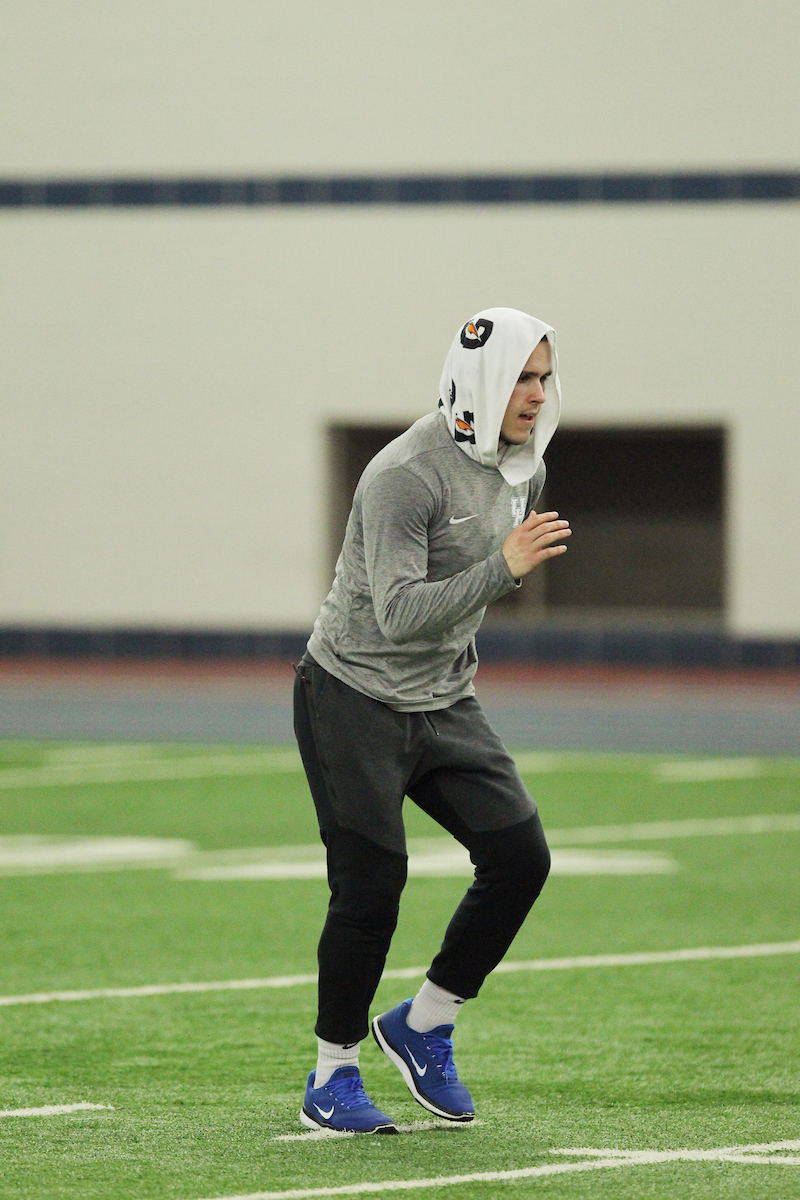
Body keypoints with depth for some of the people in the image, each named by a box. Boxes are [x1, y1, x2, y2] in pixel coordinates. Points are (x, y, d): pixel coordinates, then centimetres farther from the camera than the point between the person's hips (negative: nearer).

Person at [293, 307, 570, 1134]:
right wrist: (504, 568, -35)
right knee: (371, 885, -9)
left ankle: (422, 1026, 10)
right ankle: (331, 1078, 7)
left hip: (443, 705, 7)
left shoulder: (522, 471, 5)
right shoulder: (407, 476, -21)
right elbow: (399, 610, -28)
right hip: (352, 699, -7)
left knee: (520, 853, -7)